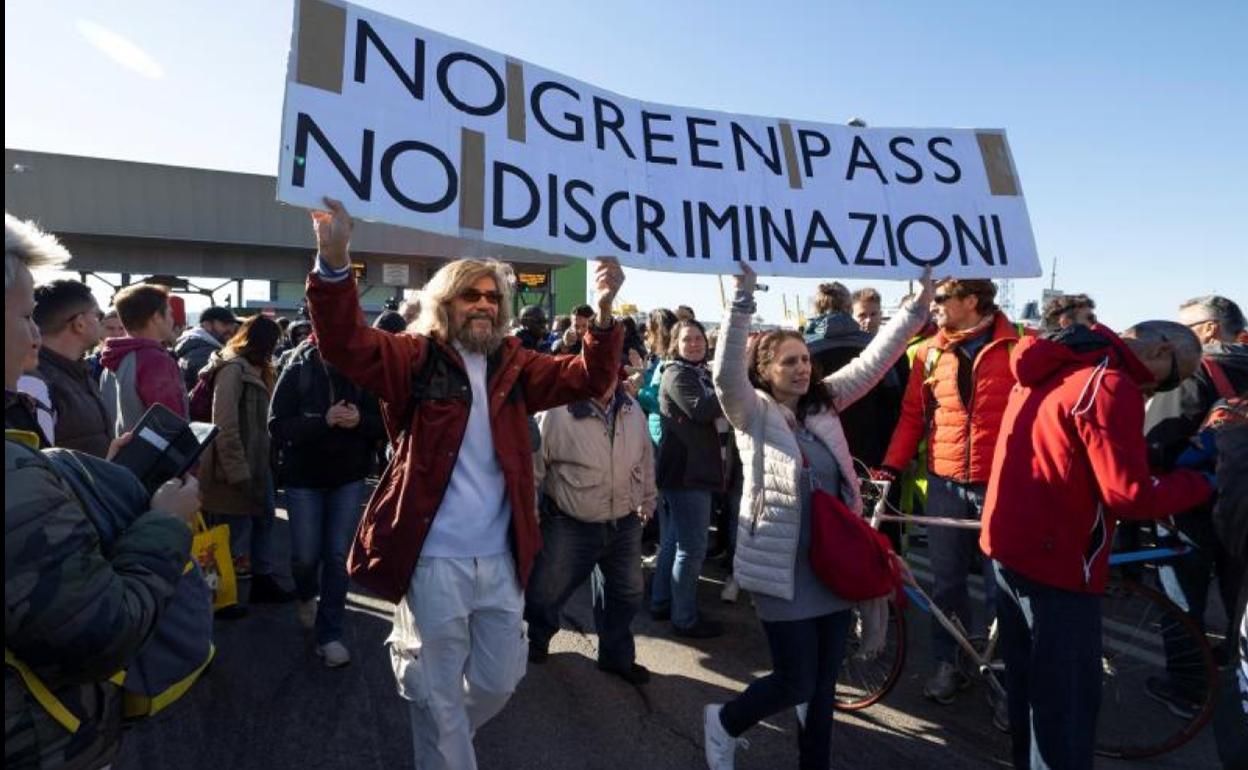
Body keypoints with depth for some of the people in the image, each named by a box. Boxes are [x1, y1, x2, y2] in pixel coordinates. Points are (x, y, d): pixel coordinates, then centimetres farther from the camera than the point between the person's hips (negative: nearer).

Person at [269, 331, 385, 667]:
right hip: (303, 477, 0)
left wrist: (360, 421, -24)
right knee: (306, 555, 8)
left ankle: (329, 634, 15)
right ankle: (306, 596, 43)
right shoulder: (297, 371, -8)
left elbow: (383, 424, -4)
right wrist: (324, 421, -27)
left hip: (349, 478, 1)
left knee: (338, 556, 3)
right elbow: (277, 426, -14)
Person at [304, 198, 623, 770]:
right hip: (433, 561, -4)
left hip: (500, 560, 5)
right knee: (439, 696, 11)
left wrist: (604, 313, -17)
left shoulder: (513, 366, 7)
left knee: (498, 681, 20)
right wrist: (334, 261, -33)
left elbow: (587, 378, 0)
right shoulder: (415, 358, -3)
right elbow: (344, 344, -17)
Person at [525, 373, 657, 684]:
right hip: (570, 527, -4)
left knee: (626, 593, 17)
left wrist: (647, 502, 18)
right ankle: (537, 640, 47)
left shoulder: (632, 410, -2)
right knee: (547, 591, 15)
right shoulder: (558, 412, -22)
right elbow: (533, 464, -14)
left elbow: (645, 459, 11)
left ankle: (618, 655, 41)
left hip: (625, 525, 5)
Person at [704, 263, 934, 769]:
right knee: (796, 683, 2)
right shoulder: (754, 413, -8)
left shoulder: (822, 404, 8)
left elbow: (871, 364, 6)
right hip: (784, 571, -5)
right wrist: (743, 300, -35)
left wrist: (917, 307, 0)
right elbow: (726, 374, -26)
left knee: (824, 683, 15)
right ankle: (725, 722, 31)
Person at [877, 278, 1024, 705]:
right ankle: (946, 663, 28)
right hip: (945, 484, 3)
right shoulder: (929, 353, 6)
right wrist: (891, 465, 0)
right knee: (947, 581, 11)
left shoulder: (1018, 346, -3)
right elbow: (913, 415, 9)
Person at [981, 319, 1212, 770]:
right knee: (1068, 700, 6)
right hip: (1054, 560, -9)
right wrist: (1201, 482, -2)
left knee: (1027, 682, 23)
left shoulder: (1052, 368, 9)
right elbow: (1129, 496, -18)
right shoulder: (1110, 387, -19)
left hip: (1009, 544, 9)